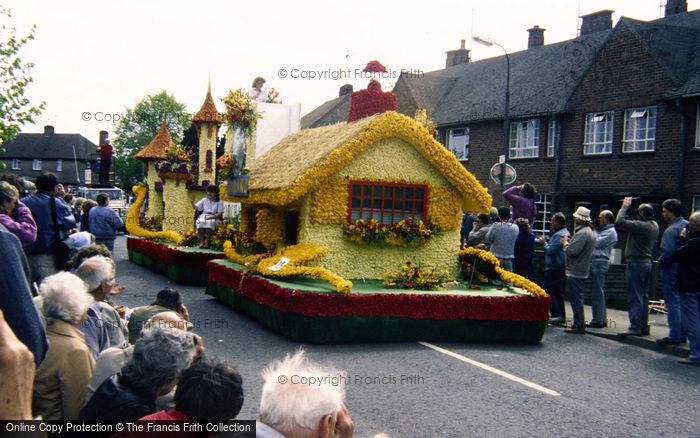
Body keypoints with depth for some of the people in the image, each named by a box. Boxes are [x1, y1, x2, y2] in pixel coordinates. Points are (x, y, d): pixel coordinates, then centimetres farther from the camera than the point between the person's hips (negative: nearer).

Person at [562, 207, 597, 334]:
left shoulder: (582, 233, -20)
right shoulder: (590, 231, 14)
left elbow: (572, 251, -24)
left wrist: (565, 243, -7)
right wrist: (569, 241, 7)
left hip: (575, 272, -10)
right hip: (582, 270, 10)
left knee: (576, 299, -5)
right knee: (577, 298, 17)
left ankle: (578, 325, -1)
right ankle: (579, 324, 23)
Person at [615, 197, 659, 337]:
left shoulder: (640, 226, -20)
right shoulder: (655, 225, 7)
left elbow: (619, 222, -23)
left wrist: (625, 206, -11)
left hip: (636, 263, -9)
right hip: (647, 262, 9)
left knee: (635, 296, -7)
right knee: (643, 296, 13)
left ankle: (635, 326, -8)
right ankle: (643, 326, 18)